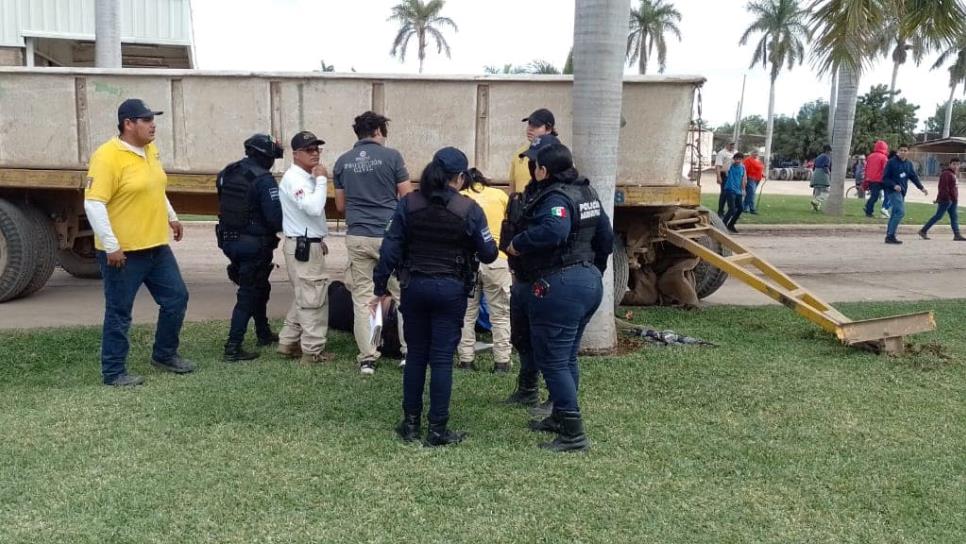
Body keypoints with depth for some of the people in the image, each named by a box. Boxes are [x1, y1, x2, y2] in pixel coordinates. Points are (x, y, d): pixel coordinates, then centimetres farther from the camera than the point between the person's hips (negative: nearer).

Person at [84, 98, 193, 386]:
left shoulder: (150, 150, 8)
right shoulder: (107, 156, -17)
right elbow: (93, 203, -21)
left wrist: (171, 217, 24)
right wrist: (111, 245, -23)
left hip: (157, 246, 8)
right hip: (122, 252, -8)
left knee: (176, 297, 13)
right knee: (119, 312, 3)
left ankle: (164, 354, 31)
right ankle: (114, 372, 16)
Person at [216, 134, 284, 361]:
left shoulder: (227, 173, 6)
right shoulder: (263, 180, -18)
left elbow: (223, 206, 13)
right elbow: (275, 216, -20)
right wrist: (282, 230, -1)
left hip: (229, 240, 8)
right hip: (255, 244, -8)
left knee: (259, 288, 23)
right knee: (248, 295, 0)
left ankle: (264, 333, 36)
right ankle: (233, 347, -2)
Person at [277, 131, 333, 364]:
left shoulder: (307, 177, 16)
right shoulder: (294, 178, -16)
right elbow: (314, 208, -29)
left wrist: (318, 239, 23)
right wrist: (322, 179, -20)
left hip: (307, 244, 10)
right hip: (303, 246, -10)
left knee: (303, 296, 17)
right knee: (314, 298, -6)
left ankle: (288, 342, 24)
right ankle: (313, 351, 1)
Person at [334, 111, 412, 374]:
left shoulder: (342, 162, 8)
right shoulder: (391, 156, -4)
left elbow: (340, 205, 14)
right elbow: (407, 197, -2)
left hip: (357, 237, 3)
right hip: (389, 234, -3)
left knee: (362, 298, 7)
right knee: (403, 295, 9)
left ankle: (367, 358, 7)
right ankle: (409, 352, 11)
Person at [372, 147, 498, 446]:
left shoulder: (408, 204, -3)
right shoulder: (469, 209, -10)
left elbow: (390, 248, -4)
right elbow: (488, 254, -6)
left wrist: (381, 288, 3)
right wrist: (481, 245, 17)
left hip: (415, 287, 3)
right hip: (450, 290, -2)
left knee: (415, 355, 14)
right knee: (442, 359, 4)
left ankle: (411, 423, 22)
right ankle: (437, 430, 9)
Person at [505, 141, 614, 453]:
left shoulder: (555, 197, -17)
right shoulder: (586, 193, 12)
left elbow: (553, 230, -38)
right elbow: (606, 237, 17)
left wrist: (516, 245, -24)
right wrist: (593, 269, 28)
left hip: (559, 287, -10)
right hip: (589, 281, 10)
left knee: (553, 360, -1)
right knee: (567, 357, 20)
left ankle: (573, 434, 3)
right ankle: (560, 417, 33)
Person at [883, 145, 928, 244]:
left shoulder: (909, 164, 14)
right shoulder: (891, 162, -5)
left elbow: (914, 177, 13)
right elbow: (885, 178, -8)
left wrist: (921, 187, 0)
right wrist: (894, 185, -22)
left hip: (902, 192, 7)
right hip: (893, 191, -7)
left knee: (895, 214, 8)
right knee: (900, 211, -19)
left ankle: (889, 236, 13)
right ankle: (890, 235, -18)